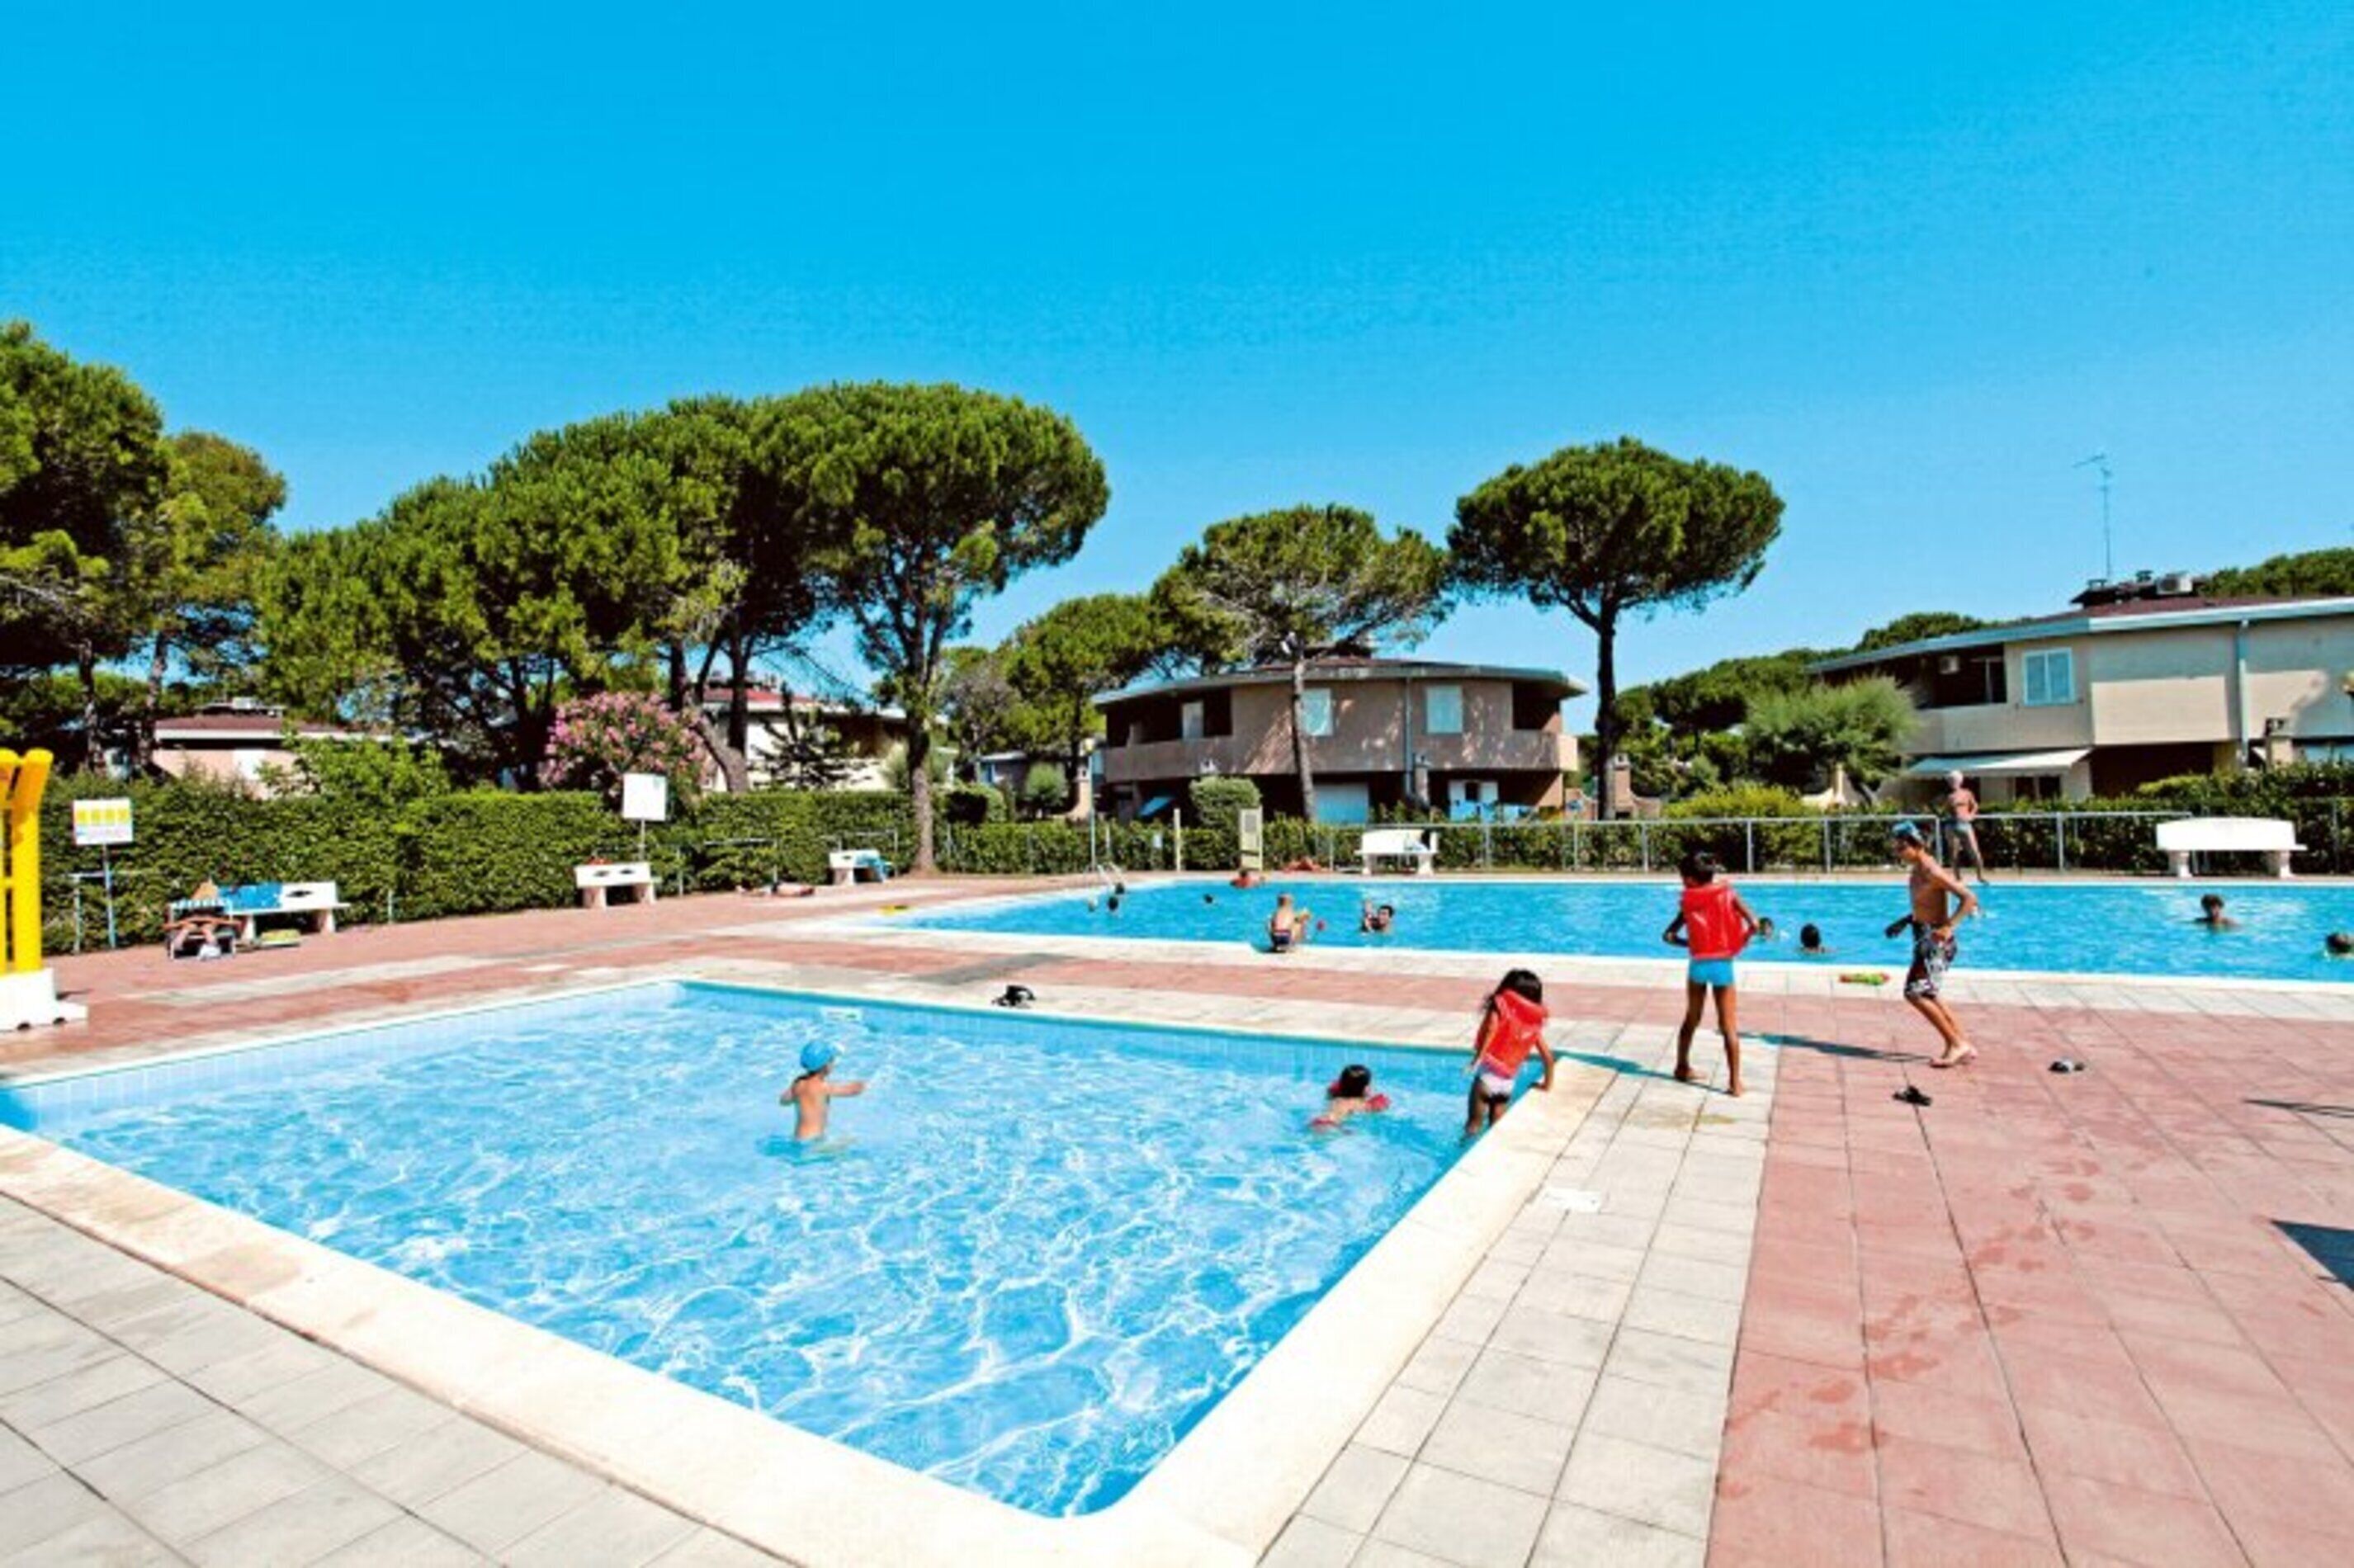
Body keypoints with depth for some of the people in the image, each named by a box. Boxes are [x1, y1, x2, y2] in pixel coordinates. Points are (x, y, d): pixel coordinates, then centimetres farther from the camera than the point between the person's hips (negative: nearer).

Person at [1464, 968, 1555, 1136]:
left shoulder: (1500, 1006, -2)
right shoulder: (1535, 1022, 10)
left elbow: (1491, 1029, -21)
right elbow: (1548, 1056, 13)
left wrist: (1478, 1057, -26)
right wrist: (1548, 1082, 25)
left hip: (1488, 1074, -4)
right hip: (1509, 1081, 4)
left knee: (1474, 1124, 6)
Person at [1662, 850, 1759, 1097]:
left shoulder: (1688, 901, 0)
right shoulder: (1727, 893, -2)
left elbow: (1669, 936, -3)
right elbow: (1754, 924, -11)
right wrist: (1740, 944, 5)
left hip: (1698, 964, 1)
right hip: (1723, 964, -1)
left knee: (1691, 1020, 19)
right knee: (1729, 1026, 4)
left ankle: (1682, 1068, 31)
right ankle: (1734, 1083, 2)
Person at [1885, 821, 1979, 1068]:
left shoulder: (1932, 873, -19)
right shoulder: (1917, 870, 9)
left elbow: (1968, 899, -25)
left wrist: (1947, 927, -32)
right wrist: (1906, 921, 18)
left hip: (1935, 939, -10)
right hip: (1923, 936, 10)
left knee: (1915, 993, -12)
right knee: (1928, 994, 18)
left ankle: (1956, 1044, -3)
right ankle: (1963, 1044, 27)